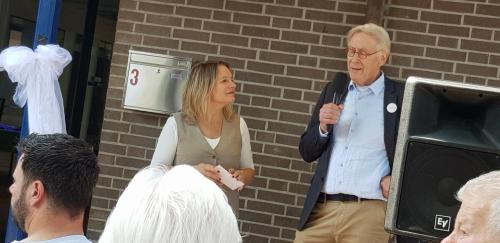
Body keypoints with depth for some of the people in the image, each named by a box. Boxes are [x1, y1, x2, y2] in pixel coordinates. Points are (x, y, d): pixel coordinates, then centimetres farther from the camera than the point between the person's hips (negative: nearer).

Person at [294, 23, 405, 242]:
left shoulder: (402, 97, 0)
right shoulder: (333, 90, 13)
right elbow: (307, 153, 14)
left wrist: (396, 177, -10)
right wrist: (323, 126, -5)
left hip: (368, 212, -3)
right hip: (321, 208, 4)